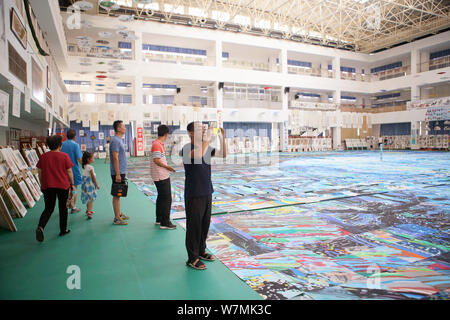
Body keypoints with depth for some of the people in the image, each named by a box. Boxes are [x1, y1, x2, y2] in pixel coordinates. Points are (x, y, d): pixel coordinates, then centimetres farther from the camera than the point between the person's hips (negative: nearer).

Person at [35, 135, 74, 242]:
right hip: (63, 186, -2)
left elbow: (40, 172, 4)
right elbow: (69, 171, -6)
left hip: (47, 186, 2)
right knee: (63, 208, 12)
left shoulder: (43, 156, 0)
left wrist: (42, 185, 16)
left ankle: (40, 227, -11)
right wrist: (72, 183, 5)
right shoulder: (64, 156, -8)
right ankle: (63, 230, 20)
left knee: (48, 208, 12)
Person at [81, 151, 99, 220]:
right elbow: (93, 177, -15)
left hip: (85, 183, 8)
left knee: (88, 198, 21)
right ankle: (88, 212, -10)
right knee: (91, 198, -5)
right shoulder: (90, 167, -17)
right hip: (90, 184, -8)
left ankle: (88, 210, 33)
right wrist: (97, 185, -7)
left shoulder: (84, 166, 7)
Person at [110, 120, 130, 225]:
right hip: (118, 173, -10)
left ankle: (119, 214, 28)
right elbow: (115, 158, -21)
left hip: (121, 172, 10)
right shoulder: (115, 141, -16)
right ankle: (117, 219, 3)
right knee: (117, 195, -3)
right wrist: (117, 174, -23)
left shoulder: (119, 140, 14)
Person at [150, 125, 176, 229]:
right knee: (167, 199, -5)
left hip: (162, 175, 10)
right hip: (161, 176, -10)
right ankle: (165, 223, 1)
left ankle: (159, 219, 29)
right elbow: (156, 160, -21)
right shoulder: (157, 144, -17)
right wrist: (167, 167, -11)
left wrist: (166, 167, 18)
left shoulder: (159, 144, 13)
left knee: (161, 197, 18)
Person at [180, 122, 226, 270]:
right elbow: (198, 154, -35)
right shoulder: (187, 148, -14)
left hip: (207, 192, 8)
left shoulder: (206, 148, 10)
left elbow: (223, 154, 6)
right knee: (194, 225, 1)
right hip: (194, 195, -7)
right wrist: (208, 138, -26)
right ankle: (192, 258, 15)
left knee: (205, 223, 17)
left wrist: (222, 137, -5)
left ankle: (201, 251, 34)